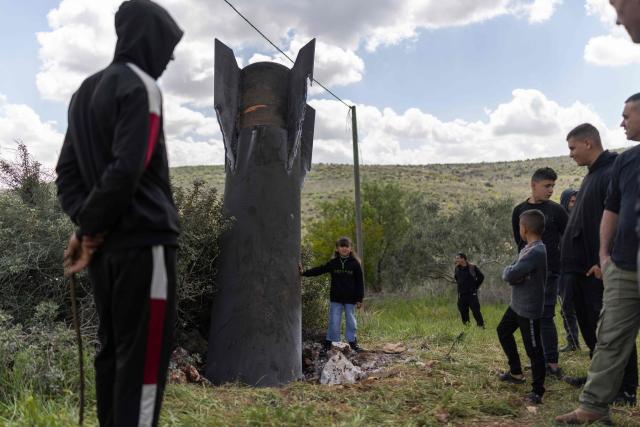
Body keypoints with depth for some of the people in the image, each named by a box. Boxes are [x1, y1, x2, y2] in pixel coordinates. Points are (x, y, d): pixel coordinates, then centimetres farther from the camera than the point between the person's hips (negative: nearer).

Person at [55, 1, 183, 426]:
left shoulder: (86, 91, 18)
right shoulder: (140, 86, -10)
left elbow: (68, 171, 16)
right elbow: (126, 169, -21)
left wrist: (85, 223, 4)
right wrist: (91, 229, -10)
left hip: (106, 245, 9)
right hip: (143, 241, -9)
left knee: (113, 350, 15)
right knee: (144, 357, -3)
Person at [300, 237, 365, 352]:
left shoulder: (355, 264, -4)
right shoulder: (333, 263, 1)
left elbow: (360, 282, -2)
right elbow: (319, 270, 2)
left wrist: (359, 299, -4)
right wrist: (304, 272, -9)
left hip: (350, 299, -1)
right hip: (336, 299, 1)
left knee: (351, 321, 10)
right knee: (334, 321, 3)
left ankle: (353, 342, 24)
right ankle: (328, 342, 12)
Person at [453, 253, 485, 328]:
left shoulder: (473, 267, -8)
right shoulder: (457, 269, 4)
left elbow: (481, 277, 3)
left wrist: (475, 286, 3)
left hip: (472, 294, -4)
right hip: (461, 295, 4)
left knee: (476, 311, -7)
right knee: (463, 313, 7)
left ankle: (481, 326, 1)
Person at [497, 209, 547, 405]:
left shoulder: (536, 252, -25)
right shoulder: (529, 248, 6)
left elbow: (510, 275, -31)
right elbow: (512, 274, 7)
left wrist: (509, 272, -9)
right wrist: (512, 274, -15)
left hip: (530, 309, -11)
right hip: (517, 304, 11)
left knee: (534, 350, -2)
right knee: (503, 331, 25)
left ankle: (537, 391, 9)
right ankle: (516, 372, 38)